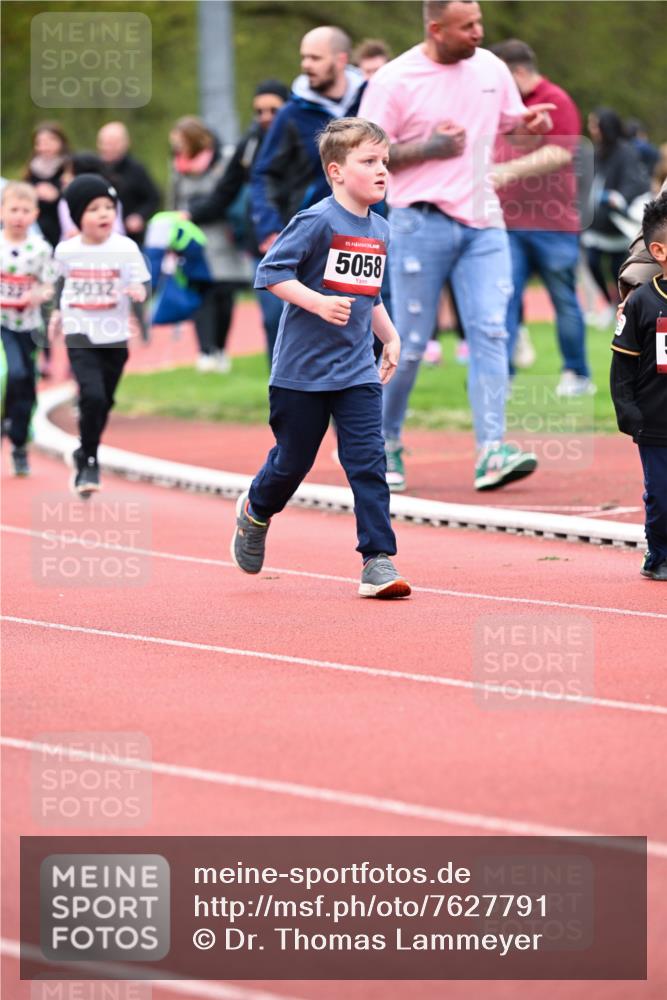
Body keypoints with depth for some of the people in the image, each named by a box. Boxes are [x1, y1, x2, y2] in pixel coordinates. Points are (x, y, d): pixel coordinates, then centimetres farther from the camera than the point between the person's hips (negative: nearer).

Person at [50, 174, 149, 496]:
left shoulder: (126, 249, -9)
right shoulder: (66, 251, -5)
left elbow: (141, 287, -6)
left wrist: (138, 293, -27)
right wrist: (58, 312, 16)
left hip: (114, 337, 1)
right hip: (79, 335, -1)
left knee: (104, 403, 14)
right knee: (92, 396, -19)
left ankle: (85, 455, 39)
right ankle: (89, 463, -5)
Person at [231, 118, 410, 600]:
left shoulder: (379, 230, 9)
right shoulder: (318, 221, -14)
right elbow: (271, 272, -18)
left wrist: (391, 337, 16)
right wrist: (318, 303, -27)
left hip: (358, 372, 5)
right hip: (304, 368, -5)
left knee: (369, 461, -7)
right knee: (293, 460, 9)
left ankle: (379, 561, -8)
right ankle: (256, 511, 40)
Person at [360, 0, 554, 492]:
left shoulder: (491, 68, 8)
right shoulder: (394, 81, -7)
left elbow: (511, 123, 22)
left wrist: (531, 123, -2)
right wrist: (429, 148, -17)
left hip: (483, 222, 4)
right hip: (422, 223, -4)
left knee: (490, 331, -10)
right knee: (411, 341, 1)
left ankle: (491, 452, -16)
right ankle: (386, 442, 22)